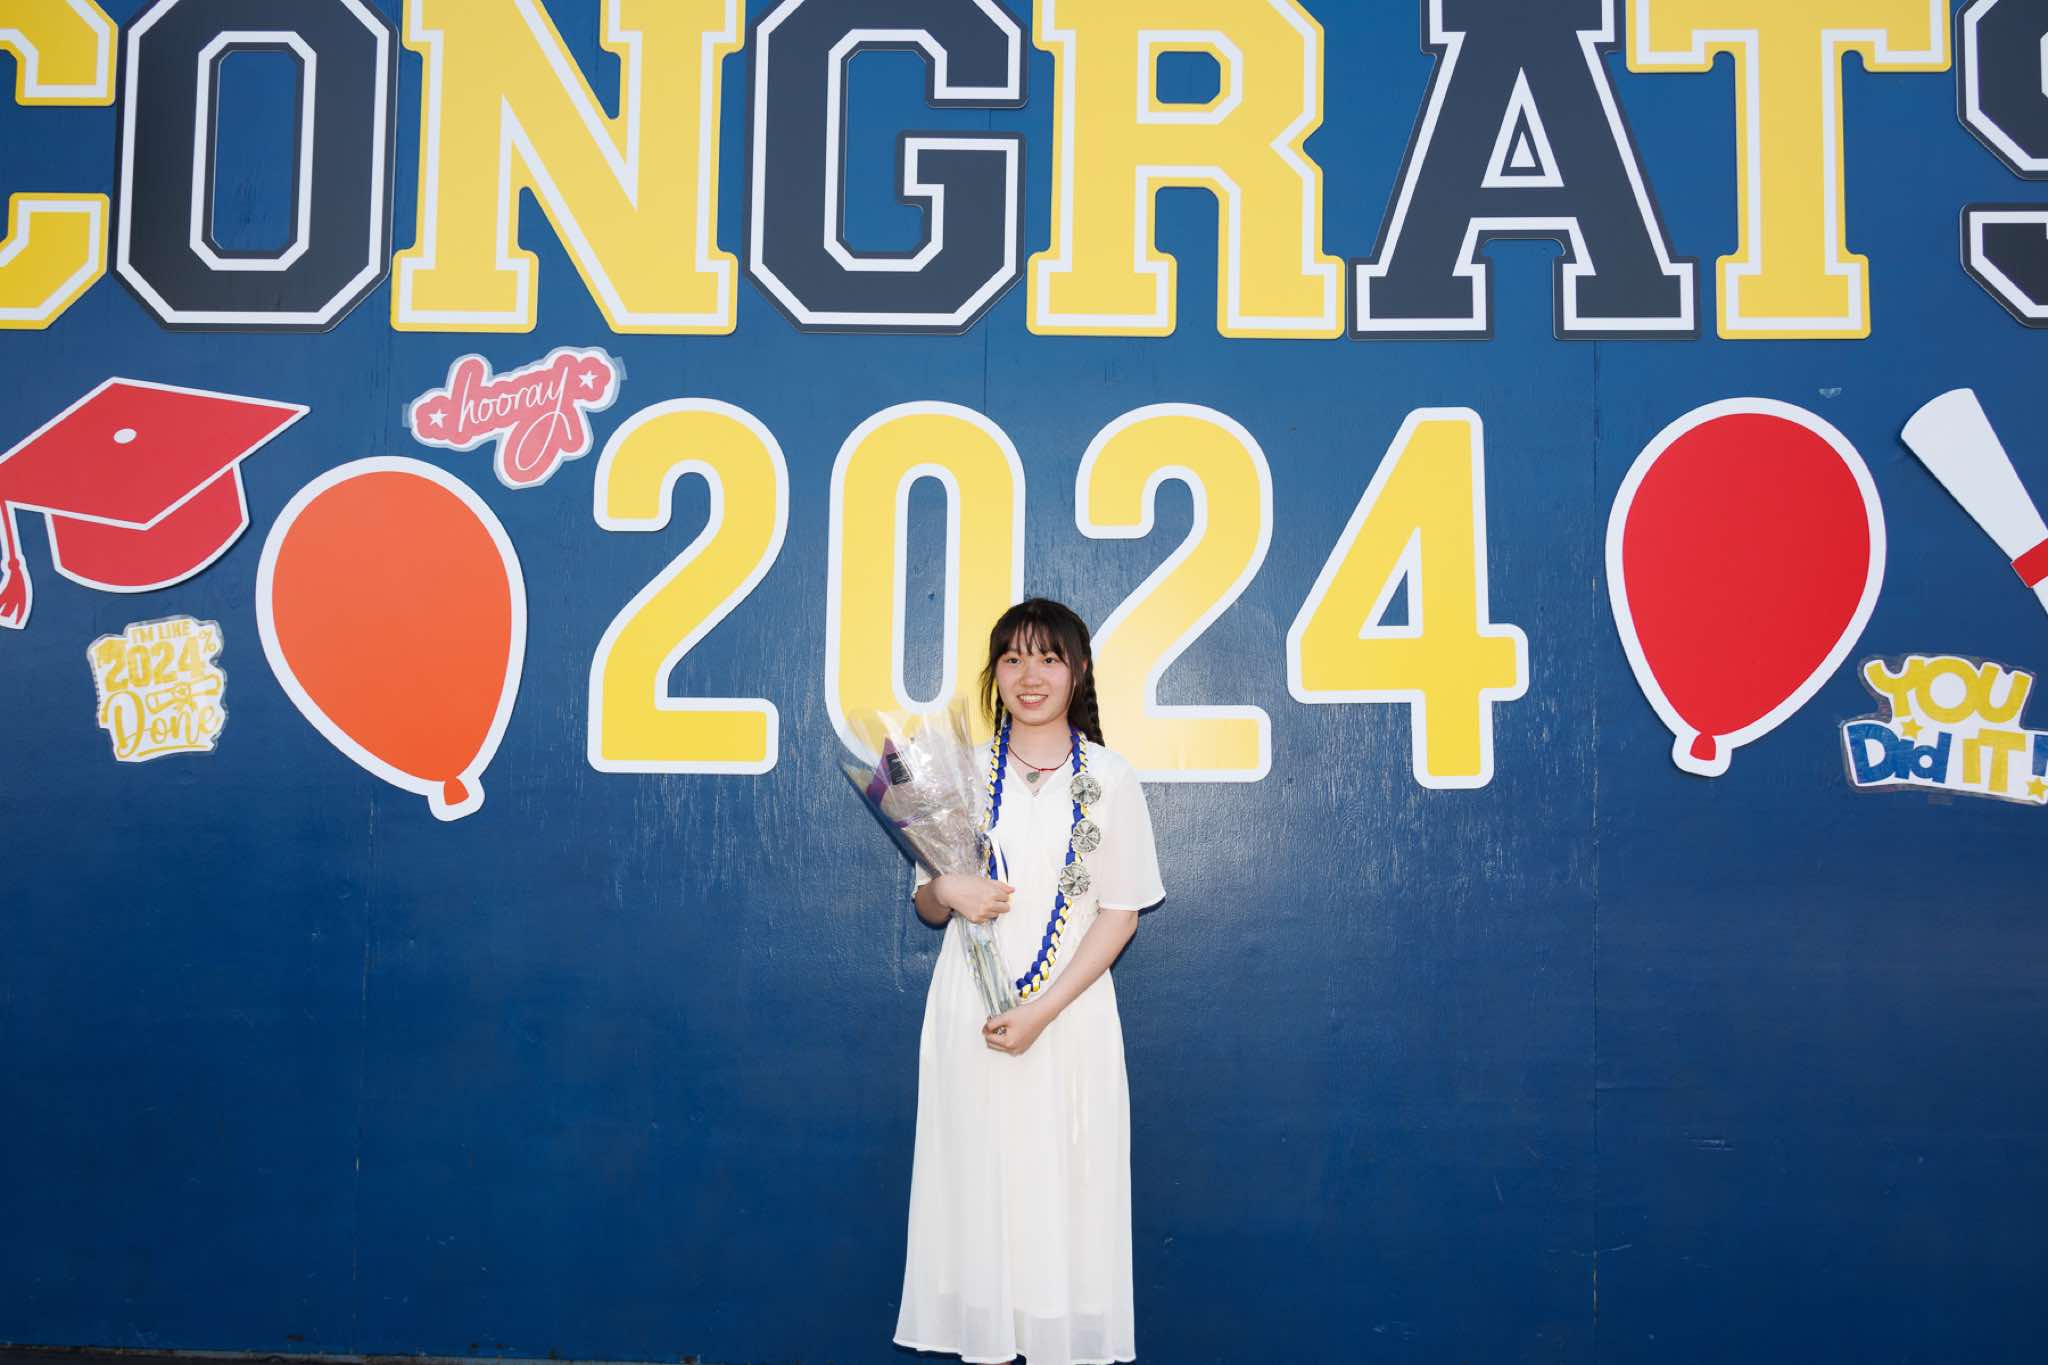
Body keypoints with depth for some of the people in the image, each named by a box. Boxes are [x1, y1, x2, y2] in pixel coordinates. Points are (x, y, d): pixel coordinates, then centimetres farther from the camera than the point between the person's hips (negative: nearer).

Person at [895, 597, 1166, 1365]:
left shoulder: (1110, 778, 1)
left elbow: (1120, 914, -2)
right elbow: (926, 905, 13)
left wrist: (1042, 1010, -11)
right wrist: (951, 891, -12)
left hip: (1070, 1012, -1)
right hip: (969, 1009, 2)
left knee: (1066, 1187, 0)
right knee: (977, 1181, 3)